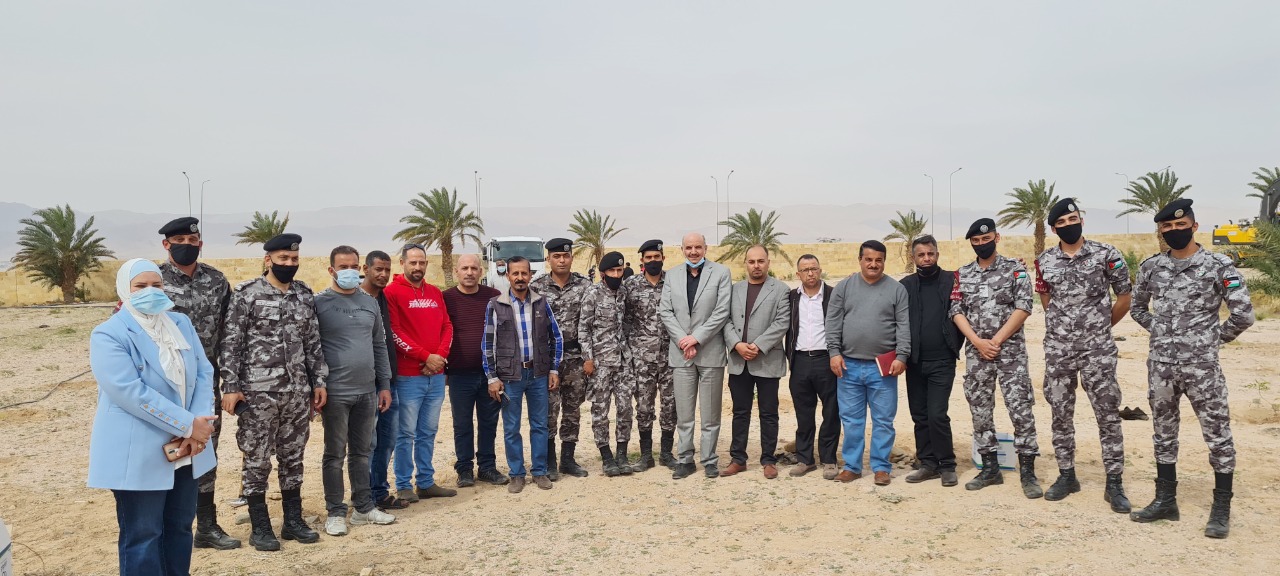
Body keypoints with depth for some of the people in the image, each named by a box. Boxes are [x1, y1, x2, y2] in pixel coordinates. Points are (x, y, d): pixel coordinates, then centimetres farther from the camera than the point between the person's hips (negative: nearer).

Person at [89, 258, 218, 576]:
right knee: (142, 535, 4)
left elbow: (204, 373, 2)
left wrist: (199, 425, -14)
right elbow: (131, 392, -22)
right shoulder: (108, 335, -11)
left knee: (180, 526, 16)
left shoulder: (181, 323, 8)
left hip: (184, 448, 6)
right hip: (138, 454, -6)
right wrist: (188, 425, -23)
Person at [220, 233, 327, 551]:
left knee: (293, 458, 12)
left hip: (298, 391, 5)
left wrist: (319, 381, 9)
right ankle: (260, 528, 17)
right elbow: (231, 344, -8)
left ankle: (293, 521, 24)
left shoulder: (305, 295, 9)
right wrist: (230, 387, -12)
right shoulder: (247, 294, -6)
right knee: (257, 460, 5)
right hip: (258, 391, -4)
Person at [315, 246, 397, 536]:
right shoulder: (319, 303, -5)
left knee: (362, 452, 13)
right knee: (335, 454, 5)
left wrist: (385, 385, 10)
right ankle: (336, 512, 15)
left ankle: (364, 507, 23)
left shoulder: (370, 303, 9)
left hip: (367, 391, 5)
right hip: (336, 392, -4)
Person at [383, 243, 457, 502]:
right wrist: (426, 357, -13)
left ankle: (426, 482, 20)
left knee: (428, 432, 12)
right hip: (408, 376, -5)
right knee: (406, 434, 1)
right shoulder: (392, 292, -5)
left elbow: (447, 326, 11)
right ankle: (404, 486, 11)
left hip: (436, 374, 6)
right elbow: (395, 333, -11)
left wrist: (441, 355, -6)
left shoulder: (435, 293, 14)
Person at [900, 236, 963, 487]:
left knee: (937, 415, -8)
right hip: (914, 362, 3)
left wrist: (955, 345, -3)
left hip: (942, 362, -3)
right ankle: (928, 464, 20)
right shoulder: (905, 285, 5)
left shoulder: (952, 281, -1)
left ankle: (947, 466, 8)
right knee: (919, 416, 9)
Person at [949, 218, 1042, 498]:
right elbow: (956, 311, 3)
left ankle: (1027, 472, 2)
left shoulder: (1014, 269, 1)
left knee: (1020, 409, -6)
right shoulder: (962, 274, 10)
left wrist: (996, 340, -12)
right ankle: (990, 469, 17)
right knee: (980, 410, 7)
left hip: (1010, 350, -3)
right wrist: (978, 342, -9)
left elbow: (1023, 308, -7)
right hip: (975, 353, 4)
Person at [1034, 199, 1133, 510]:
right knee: (1060, 414, 9)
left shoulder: (1106, 254, -4)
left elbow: (1126, 296, 5)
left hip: (1097, 349, -3)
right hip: (1058, 349, 3)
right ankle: (1066, 475, 21)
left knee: (1108, 414, 0)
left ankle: (1114, 483, 8)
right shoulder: (1044, 261, 5)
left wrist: (1100, 326, 11)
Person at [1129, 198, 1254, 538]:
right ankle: (1165, 500, 23)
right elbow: (1137, 308, 19)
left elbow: (1244, 314, -8)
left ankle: (1221, 509, 15)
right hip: (1160, 365, 4)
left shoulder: (1218, 266, -7)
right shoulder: (1150, 267, 5)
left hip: (1202, 366, -4)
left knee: (1217, 434, 3)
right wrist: (1162, 332, 9)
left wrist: (1215, 339, 0)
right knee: (1163, 433, 12)